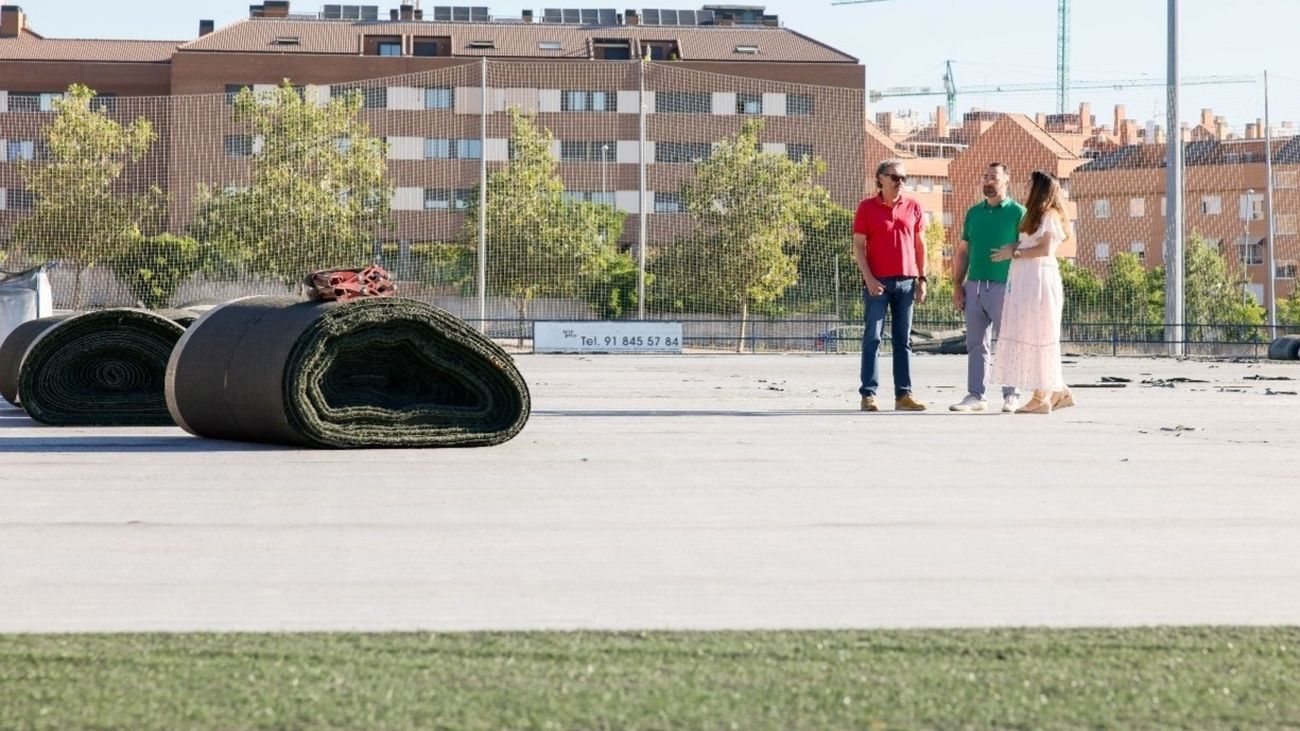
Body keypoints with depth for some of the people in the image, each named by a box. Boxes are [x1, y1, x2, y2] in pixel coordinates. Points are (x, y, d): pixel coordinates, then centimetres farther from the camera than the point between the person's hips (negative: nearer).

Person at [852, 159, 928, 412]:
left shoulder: (913, 207, 9)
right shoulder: (867, 208, 1)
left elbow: (920, 244, 13)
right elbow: (858, 246, -2)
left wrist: (922, 279, 7)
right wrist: (868, 278, -12)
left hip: (906, 282, 3)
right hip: (877, 282, -3)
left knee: (903, 340, 6)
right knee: (872, 338, -3)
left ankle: (903, 394, 8)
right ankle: (868, 394, -3)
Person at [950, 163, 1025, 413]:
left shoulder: (1017, 213, -1)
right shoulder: (974, 212, 14)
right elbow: (962, 251, 16)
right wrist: (957, 286, 8)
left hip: (1003, 287, -5)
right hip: (975, 286, 5)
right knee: (976, 344, 6)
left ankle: (1011, 396, 5)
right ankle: (975, 396, 9)